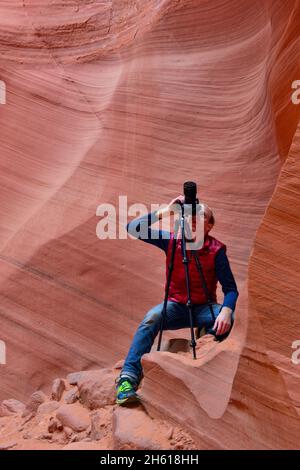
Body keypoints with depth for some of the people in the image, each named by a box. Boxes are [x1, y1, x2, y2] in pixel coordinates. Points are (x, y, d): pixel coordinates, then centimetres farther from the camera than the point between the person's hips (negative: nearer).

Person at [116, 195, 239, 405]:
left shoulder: (216, 250, -8)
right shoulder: (172, 240, -4)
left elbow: (231, 289, -11)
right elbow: (133, 228, -12)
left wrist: (226, 309, -33)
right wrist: (163, 212, -22)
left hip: (203, 308, 0)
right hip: (176, 306, 1)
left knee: (227, 318, -31)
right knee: (152, 317, -30)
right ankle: (128, 379, -29)